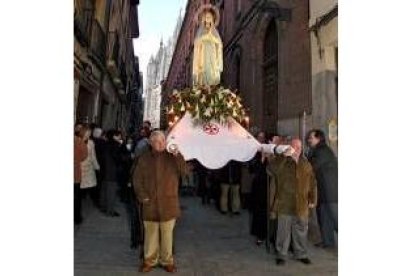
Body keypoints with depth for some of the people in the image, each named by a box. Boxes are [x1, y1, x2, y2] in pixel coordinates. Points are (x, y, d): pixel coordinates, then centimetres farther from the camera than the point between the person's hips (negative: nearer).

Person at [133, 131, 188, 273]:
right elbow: (137, 180, 4)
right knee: (150, 233, 12)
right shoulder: (144, 159, 2)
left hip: (168, 203, -1)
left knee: (167, 234, 11)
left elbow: (184, 172, -12)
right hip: (150, 203, 1)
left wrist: (178, 155, -21)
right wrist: (143, 197, -4)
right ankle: (150, 260, 29)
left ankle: (167, 260, 26)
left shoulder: (172, 157, -1)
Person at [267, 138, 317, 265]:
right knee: (283, 231, 5)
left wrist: (312, 200, 10)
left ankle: (301, 254, 32)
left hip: (302, 205, 4)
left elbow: (312, 184, 13)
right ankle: (281, 255, 20)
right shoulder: (282, 162, -3)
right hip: (285, 204, -3)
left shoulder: (306, 164, 8)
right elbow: (271, 168, -25)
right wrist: (284, 155, -26)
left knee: (301, 231, 15)